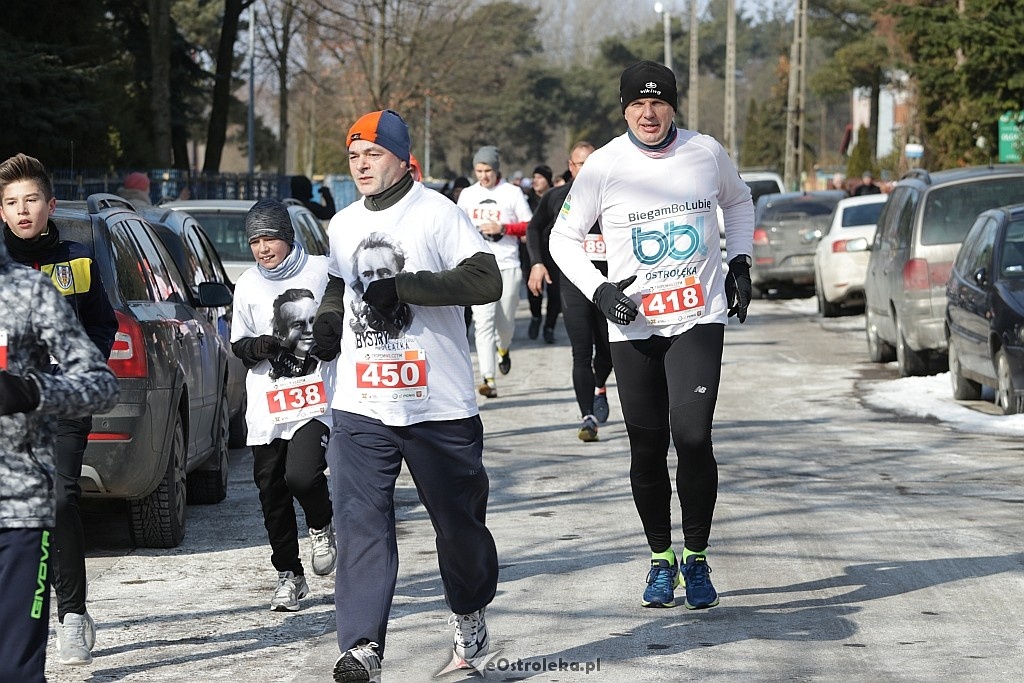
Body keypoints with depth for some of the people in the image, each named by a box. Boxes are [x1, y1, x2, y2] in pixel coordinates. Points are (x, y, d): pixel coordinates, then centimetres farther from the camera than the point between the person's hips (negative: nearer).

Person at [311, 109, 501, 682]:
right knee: (363, 523, -9)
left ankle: (470, 614, 35)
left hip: (440, 405, -4)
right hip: (362, 407, 4)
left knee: (458, 518, 9)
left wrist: (404, 286, -22)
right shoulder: (344, 225, 14)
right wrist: (329, 319, 9)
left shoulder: (438, 213, -7)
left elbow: (486, 280, -18)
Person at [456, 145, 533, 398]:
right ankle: (488, 379, -17)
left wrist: (502, 228, -11)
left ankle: (503, 349, 43)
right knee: (483, 320, -12)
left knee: (505, 320, 7)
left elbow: (530, 226, 1)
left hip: (507, 265, -1)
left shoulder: (512, 192, 2)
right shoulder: (468, 194, 10)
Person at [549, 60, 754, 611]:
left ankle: (696, 557, 2)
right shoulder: (603, 166, -4)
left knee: (692, 437, -14)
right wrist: (598, 290, -9)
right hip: (633, 325, 0)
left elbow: (738, 201, 23)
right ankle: (661, 558, 21)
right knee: (648, 449, 3)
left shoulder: (706, 153, 1)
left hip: (699, 318, 0)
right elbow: (564, 237, 5)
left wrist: (740, 263, 12)